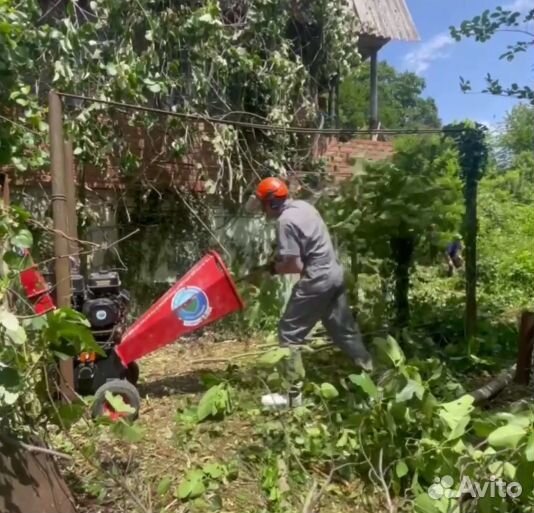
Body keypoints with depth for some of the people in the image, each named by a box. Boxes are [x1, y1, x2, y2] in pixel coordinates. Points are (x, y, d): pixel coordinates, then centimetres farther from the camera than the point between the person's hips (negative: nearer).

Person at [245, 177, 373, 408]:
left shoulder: (285, 221, -18)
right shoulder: (303, 205, 9)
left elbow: (296, 265, -19)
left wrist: (273, 268, -2)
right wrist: (279, 256, 10)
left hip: (316, 280, -9)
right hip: (334, 273, 9)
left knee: (289, 334, 2)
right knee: (344, 330, 20)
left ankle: (293, 393, 7)